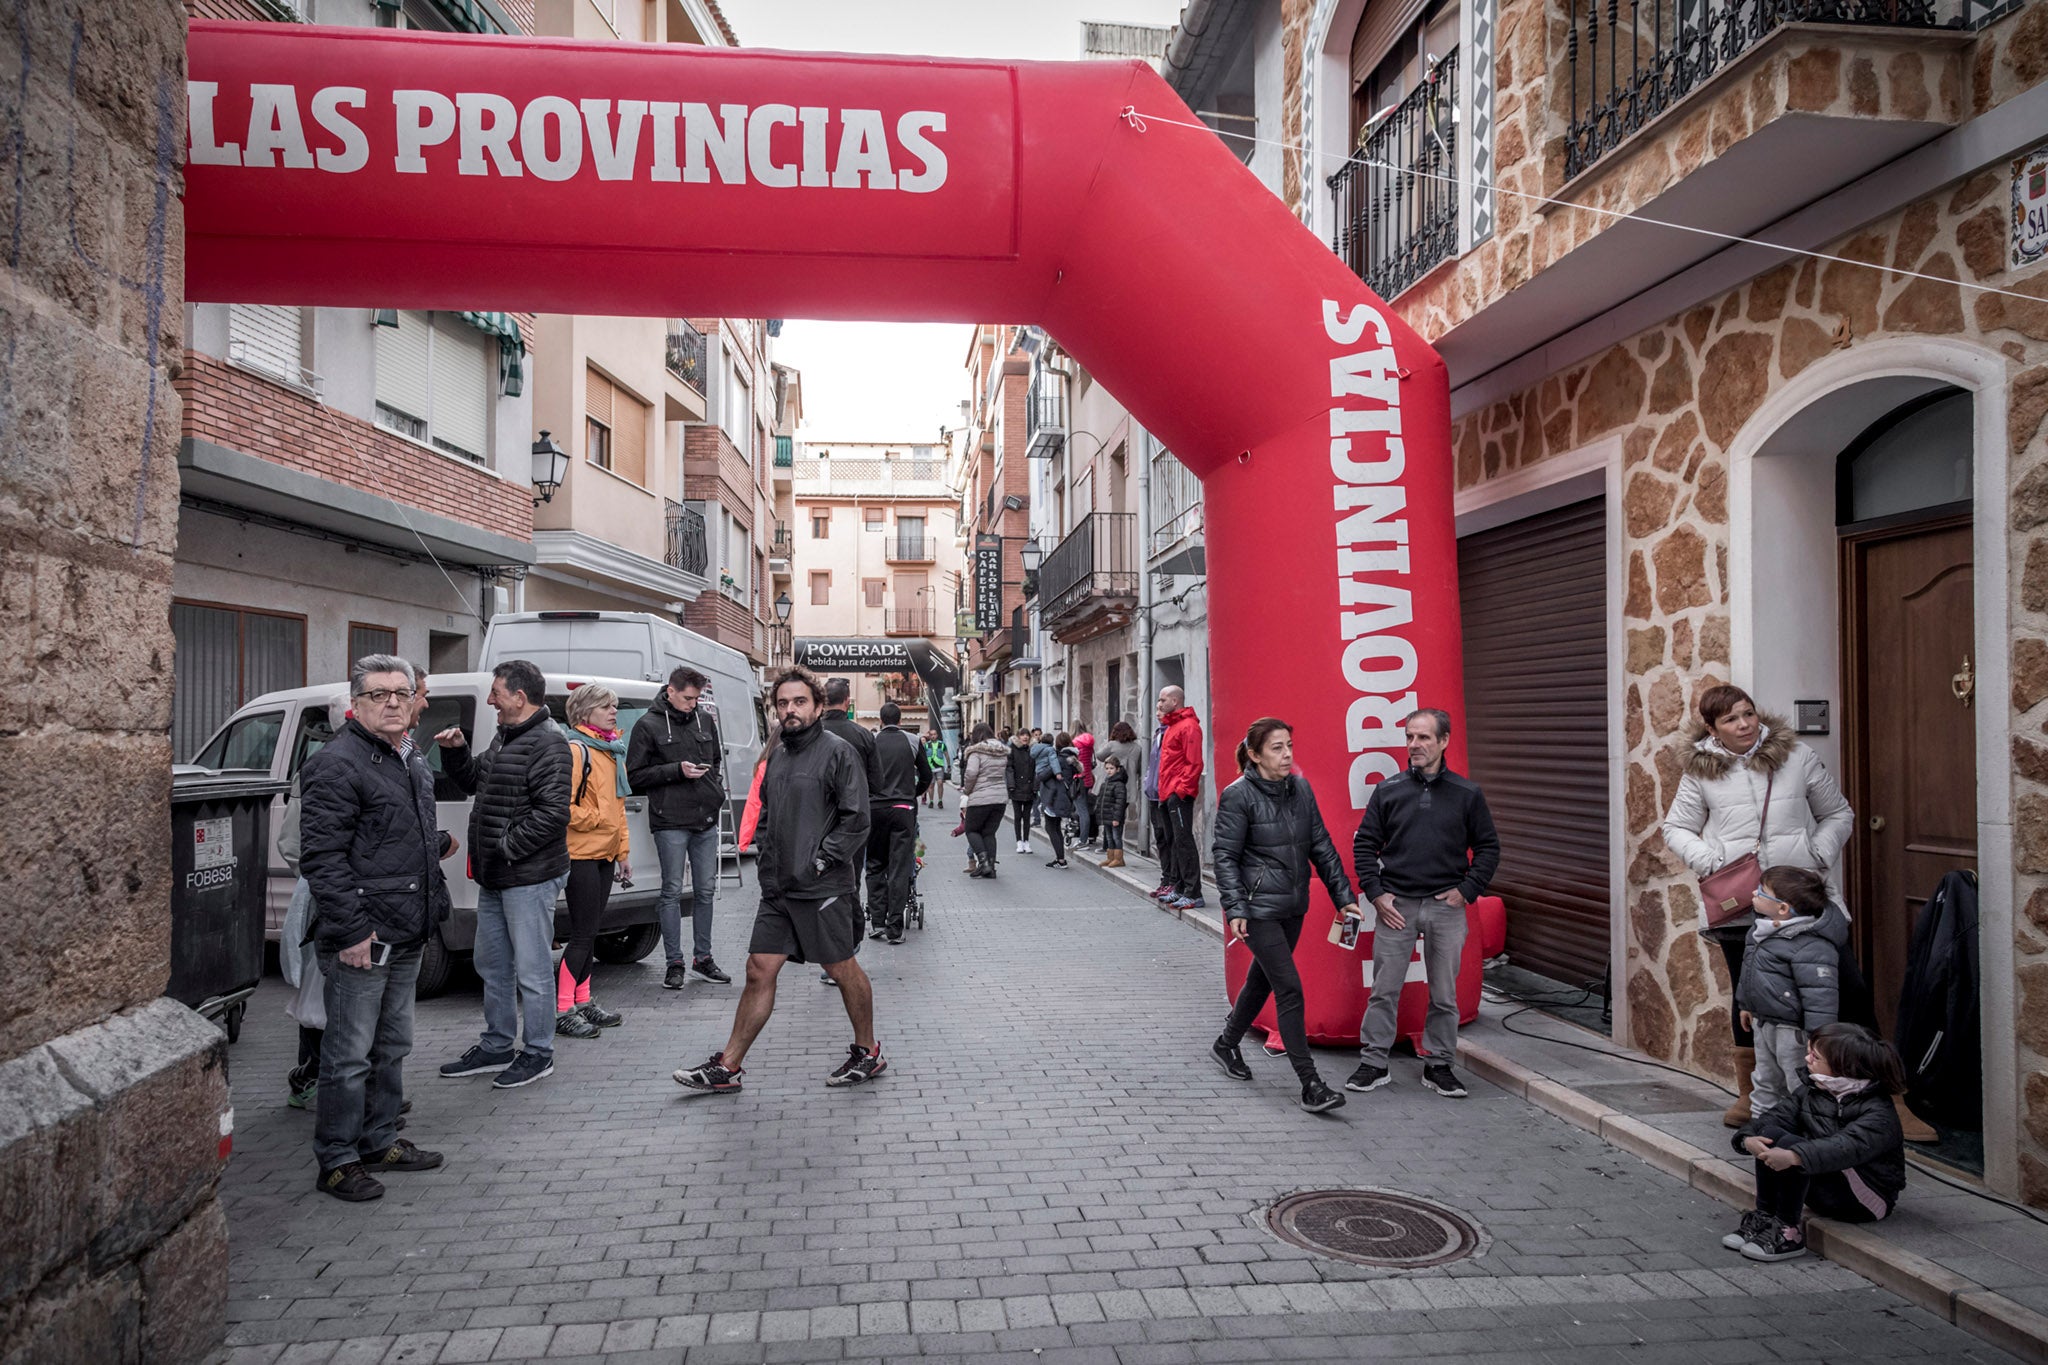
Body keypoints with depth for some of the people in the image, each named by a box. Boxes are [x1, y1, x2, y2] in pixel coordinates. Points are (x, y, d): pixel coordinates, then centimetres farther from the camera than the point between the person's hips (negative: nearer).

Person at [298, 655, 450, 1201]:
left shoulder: (411, 765, 15)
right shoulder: (336, 765, -15)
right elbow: (321, 857, -20)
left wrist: (437, 844, 13)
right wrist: (351, 930, -23)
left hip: (406, 937, 9)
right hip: (361, 940, -9)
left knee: (392, 1047, 19)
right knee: (350, 1054, 0)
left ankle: (380, 1141, 32)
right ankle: (336, 1162, 12)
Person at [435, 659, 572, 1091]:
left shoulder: (547, 744, -18)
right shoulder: (505, 739, 15)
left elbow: (553, 812, -25)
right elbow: (474, 781, 27)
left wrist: (507, 846, -21)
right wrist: (455, 751, 10)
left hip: (529, 877, -10)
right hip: (494, 877, 11)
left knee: (531, 969, 0)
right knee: (492, 965, 19)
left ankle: (538, 1054, 12)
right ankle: (496, 1047, 32)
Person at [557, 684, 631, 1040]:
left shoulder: (612, 751, 16)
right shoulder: (576, 750, -13)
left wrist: (622, 848, 19)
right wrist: (596, 820, -15)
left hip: (605, 853, 9)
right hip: (582, 853, -9)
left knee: (590, 931, 14)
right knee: (583, 933, -7)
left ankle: (582, 1002, 23)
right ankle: (561, 1011, 0)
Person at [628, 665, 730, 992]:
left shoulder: (706, 719, 10)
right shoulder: (648, 725, -3)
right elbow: (634, 776, -4)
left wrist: (716, 790, 8)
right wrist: (677, 770, -14)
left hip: (706, 820, 5)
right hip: (670, 822, -4)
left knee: (705, 890, 9)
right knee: (672, 892, 1)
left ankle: (702, 957, 20)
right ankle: (675, 962, 10)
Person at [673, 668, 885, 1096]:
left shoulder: (838, 751, -10)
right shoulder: (777, 755, 13)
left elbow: (856, 819, -14)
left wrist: (821, 860, -15)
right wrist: (765, 848, 10)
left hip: (823, 888, -7)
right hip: (777, 887, 7)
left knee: (842, 970, 6)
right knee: (759, 971, 7)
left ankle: (868, 1053, 24)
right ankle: (728, 1067, 13)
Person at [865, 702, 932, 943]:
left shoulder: (871, 741, 2)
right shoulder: (913, 742, 4)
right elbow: (926, 776, 9)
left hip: (875, 808, 1)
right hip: (903, 809, 0)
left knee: (875, 866, 13)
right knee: (900, 869, 0)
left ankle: (876, 922, 10)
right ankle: (894, 928, -2)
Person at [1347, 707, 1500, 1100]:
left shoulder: (1467, 794, 2)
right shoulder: (1389, 790, 2)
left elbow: (1488, 847, 8)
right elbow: (1364, 844, 6)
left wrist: (1467, 890, -2)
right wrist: (1375, 893, -3)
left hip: (1446, 907, 0)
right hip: (1395, 904, 0)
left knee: (1445, 994, 8)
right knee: (1384, 990, 3)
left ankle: (1439, 1065, 22)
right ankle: (1373, 1064, 13)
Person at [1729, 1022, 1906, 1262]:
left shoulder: (1878, 1112, -19)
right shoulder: (1811, 1092, 5)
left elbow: (1849, 1146, -39)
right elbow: (1776, 1115, -7)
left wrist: (1794, 1156, -54)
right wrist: (1749, 1137, -30)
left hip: (1868, 1201, -7)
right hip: (1825, 1194, 7)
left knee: (1790, 1144, -30)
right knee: (1770, 1133, -17)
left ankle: (1787, 1232, -23)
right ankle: (1764, 1218, -14)